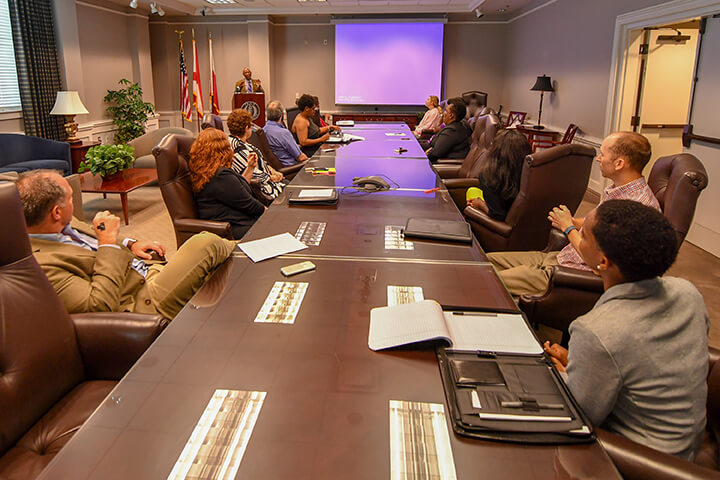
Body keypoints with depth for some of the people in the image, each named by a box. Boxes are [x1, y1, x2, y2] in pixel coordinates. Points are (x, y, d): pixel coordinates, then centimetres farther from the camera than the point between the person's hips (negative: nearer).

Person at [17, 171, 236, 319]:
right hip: (142, 302, -10)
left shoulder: (63, 226, 3)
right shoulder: (40, 264, -24)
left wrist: (130, 244, 5)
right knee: (206, 245, -17)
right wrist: (109, 242, -24)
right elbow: (101, 305, -28)